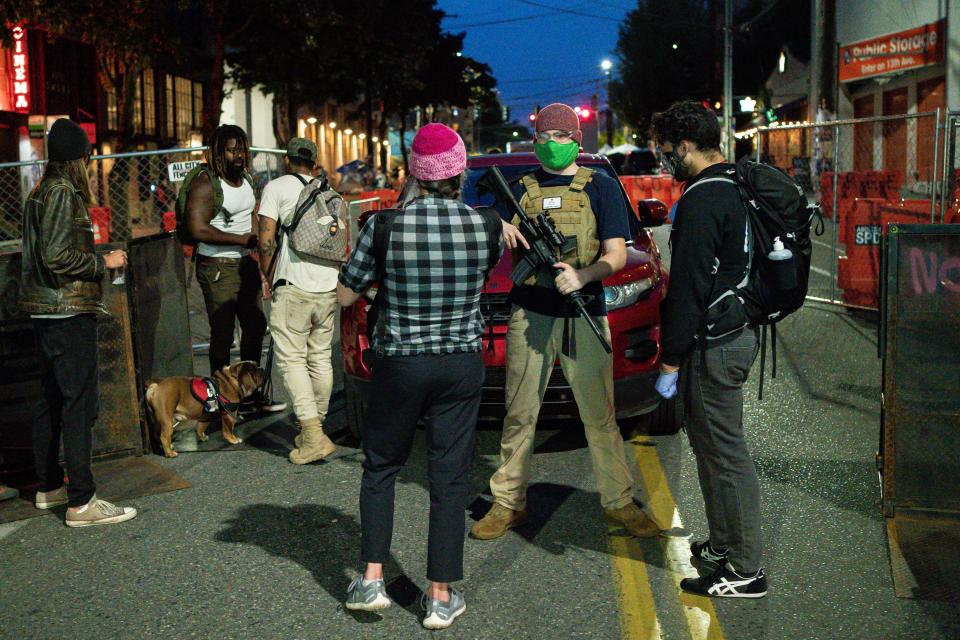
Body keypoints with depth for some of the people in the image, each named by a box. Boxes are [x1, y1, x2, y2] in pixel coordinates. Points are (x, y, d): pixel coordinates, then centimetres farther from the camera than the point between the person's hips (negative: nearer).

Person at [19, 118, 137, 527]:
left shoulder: (40, 192, 15)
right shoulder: (63, 192, -14)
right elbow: (57, 256, -21)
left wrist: (98, 261, 20)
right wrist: (104, 262, -10)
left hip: (45, 313, 10)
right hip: (69, 313, -10)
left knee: (51, 400, 16)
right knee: (80, 403, -8)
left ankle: (50, 486, 27)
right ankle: (81, 501, -6)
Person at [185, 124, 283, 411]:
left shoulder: (245, 180, 12)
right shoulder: (206, 184, -14)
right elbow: (198, 229, -23)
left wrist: (255, 241, 9)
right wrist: (242, 240, -21)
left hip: (246, 264, 8)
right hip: (218, 268, -8)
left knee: (255, 326, 14)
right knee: (222, 335, -3)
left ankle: (250, 391, 27)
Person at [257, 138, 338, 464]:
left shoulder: (276, 187, 0)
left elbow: (266, 240, -8)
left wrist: (270, 278, 4)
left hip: (294, 287, -6)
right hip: (329, 286, 6)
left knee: (292, 359, -4)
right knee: (321, 357, 13)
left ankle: (313, 435, -13)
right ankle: (316, 429, 21)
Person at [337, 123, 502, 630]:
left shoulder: (385, 227, -13)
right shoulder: (486, 227, -8)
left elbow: (345, 295, -2)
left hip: (399, 365, -1)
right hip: (462, 366, 1)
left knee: (381, 465, 19)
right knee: (449, 475, 9)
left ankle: (371, 579, 20)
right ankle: (441, 597, 17)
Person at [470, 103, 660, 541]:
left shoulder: (600, 188, 6)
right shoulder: (521, 190, 13)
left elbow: (616, 255, -1)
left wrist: (583, 274, -21)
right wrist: (497, 229, -10)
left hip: (584, 316, -2)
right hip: (530, 314, 2)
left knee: (600, 416, 3)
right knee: (519, 415, 6)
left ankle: (618, 502, 14)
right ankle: (509, 502, 16)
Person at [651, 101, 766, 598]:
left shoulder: (702, 199, -18)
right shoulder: (739, 188, 13)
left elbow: (688, 287, -21)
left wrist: (670, 361, -16)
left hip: (712, 346, -10)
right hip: (739, 331, 10)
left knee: (724, 454, -2)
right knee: (715, 447, 20)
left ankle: (746, 569, 8)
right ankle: (723, 546, 33)